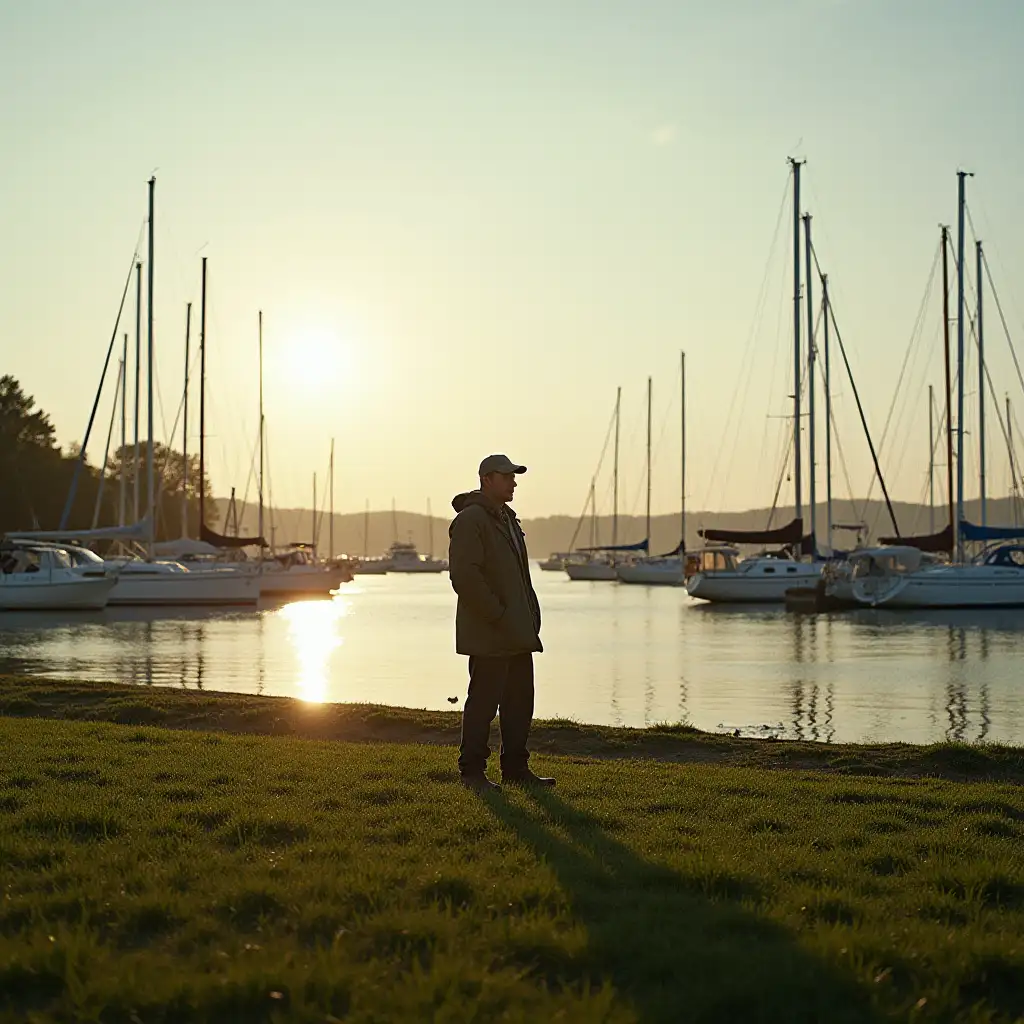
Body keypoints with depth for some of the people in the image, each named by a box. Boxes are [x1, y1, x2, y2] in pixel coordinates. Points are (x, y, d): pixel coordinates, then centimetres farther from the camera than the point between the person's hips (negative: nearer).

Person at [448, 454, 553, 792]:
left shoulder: (507, 518, 19)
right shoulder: (470, 520, -12)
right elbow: (464, 575, -21)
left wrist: (531, 616, 15)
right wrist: (497, 616, -19)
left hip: (517, 633, 9)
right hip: (488, 636, -9)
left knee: (520, 700, 11)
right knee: (484, 700, -4)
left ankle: (515, 768, 19)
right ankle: (472, 771, 4)